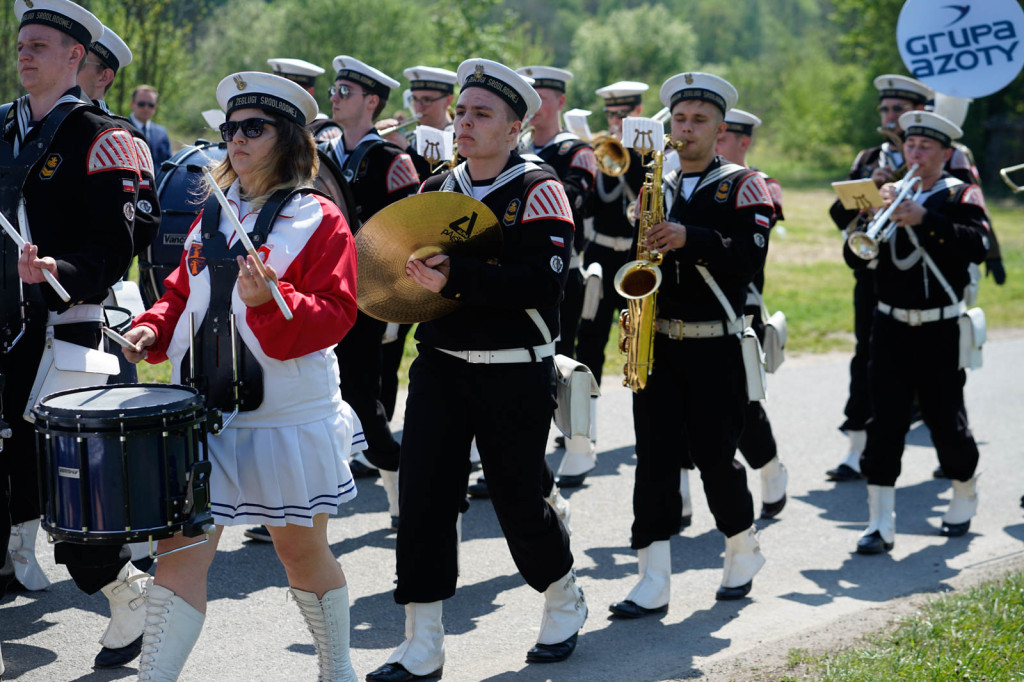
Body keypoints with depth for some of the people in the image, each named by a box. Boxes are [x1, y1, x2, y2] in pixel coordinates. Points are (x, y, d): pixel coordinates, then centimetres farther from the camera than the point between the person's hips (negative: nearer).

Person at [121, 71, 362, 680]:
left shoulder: (318, 219, -5)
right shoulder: (213, 214, 12)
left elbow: (334, 312, -14)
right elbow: (185, 292, 21)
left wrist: (269, 301, -29)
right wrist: (155, 328, 2)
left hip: (288, 416, -4)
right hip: (204, 408, 4)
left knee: (300, 546, 10)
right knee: (182, 548, -4)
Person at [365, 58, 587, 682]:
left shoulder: (537, 192, -8)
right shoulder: (435, 191, 9)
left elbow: (543, 282, -21)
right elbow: (402, 254, 21)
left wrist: (454, 277, -29)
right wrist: (407, 269, -3)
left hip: (515, 378, -4)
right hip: (439, 368, 5)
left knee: (518, 501, 6)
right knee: (424, 498, -4)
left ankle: (565, 602, 35)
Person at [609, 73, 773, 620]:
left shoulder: (742, 186, 1)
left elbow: (751, 256, -13)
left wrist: (690, 239, -24)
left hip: (714, 346, -3)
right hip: (654, 342, 3)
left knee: (715, 455, 3)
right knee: (654, 457, -2)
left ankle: (743, 550, 28)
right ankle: (654, 581, -1)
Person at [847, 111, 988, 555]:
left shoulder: (961, 195, 0)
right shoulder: (891, 194, 10)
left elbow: (978, 245, -20)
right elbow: (855, 258, 3)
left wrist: (924, 219, -29)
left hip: (940, 331, -2)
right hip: (891, 329, 2)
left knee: (945, 419, 5)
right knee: (884, 423, -5)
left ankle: (965, 498, 33)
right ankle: (880, 524, -3)